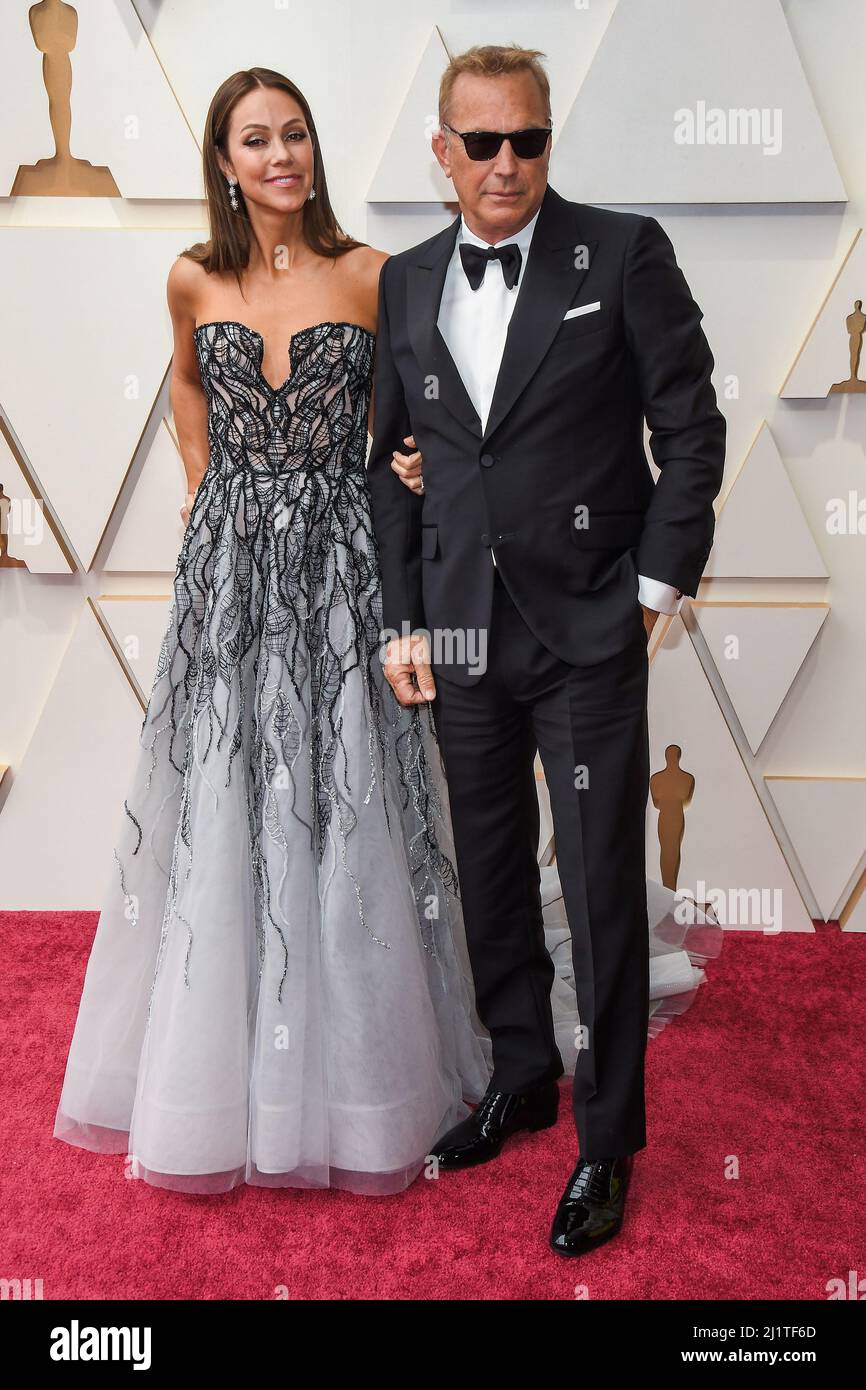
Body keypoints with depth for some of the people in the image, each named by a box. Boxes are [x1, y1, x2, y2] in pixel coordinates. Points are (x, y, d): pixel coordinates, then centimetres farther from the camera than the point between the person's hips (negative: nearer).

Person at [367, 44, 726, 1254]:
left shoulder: (624, 252, -2)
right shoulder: (406, 283, 9)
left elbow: (691, 427, -2)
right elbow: (394, 464, 10)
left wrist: (658, 585, -7)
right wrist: (403, 622, 5)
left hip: (589, 631, -4)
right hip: (462, 633, 5)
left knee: (603, 891, 3)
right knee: (492, 873, 15)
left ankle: (607, 1141, 22)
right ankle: (523, 1078, 37)